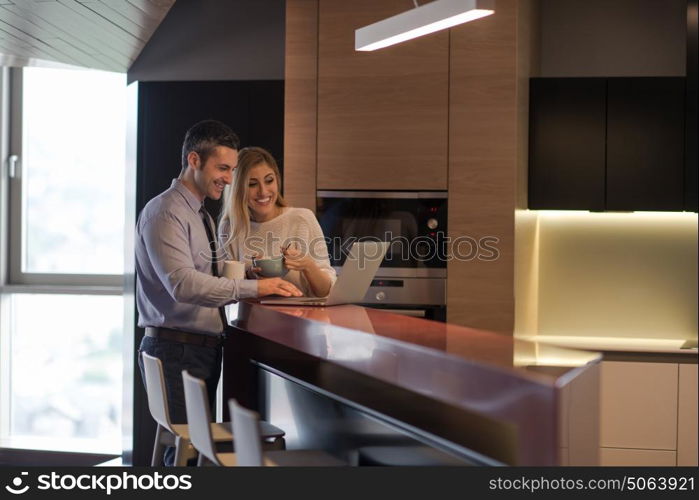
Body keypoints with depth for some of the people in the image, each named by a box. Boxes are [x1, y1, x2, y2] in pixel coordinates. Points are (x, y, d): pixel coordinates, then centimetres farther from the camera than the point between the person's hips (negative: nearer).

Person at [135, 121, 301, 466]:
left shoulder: (202, 216, 19)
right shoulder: (165, 213, -12)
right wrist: (253, 288, -28)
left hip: (204, 349, 10)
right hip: (177, 349, -10)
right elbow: (183, 283, -26)